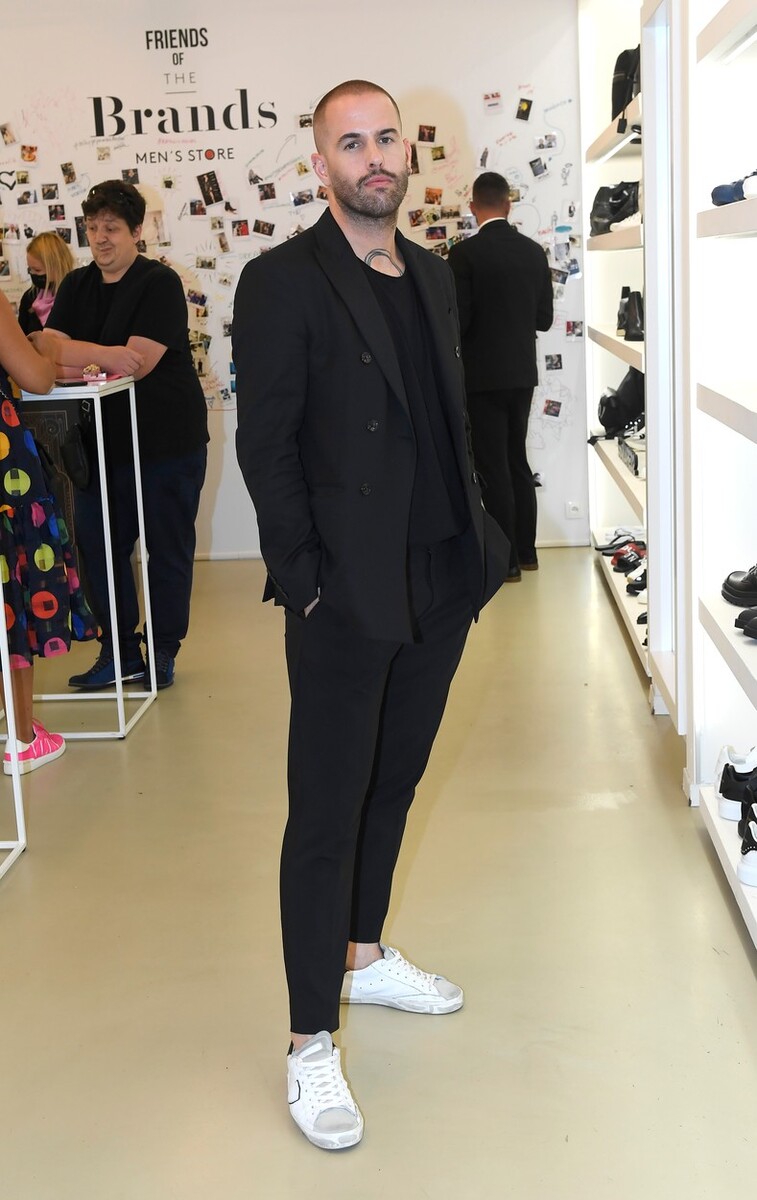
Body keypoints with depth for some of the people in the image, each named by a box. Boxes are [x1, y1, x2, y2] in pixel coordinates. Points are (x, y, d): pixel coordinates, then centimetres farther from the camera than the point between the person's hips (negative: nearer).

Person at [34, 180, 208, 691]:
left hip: (168, 440, -5)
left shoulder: (160, 283, -9)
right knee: (98, 544, 6)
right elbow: (49, 349, -2)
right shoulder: (77, 286, 10)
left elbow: (140, 361, -21)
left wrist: (73, 353, -17)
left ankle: (163, 651, 19)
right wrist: (107, 354, -20)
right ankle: (120, 650, 19)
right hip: (105, 438, 6)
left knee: (168, 550, 5)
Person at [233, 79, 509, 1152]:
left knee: (393, 784, 19)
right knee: (327, 812, 1)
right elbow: (265, 447, -11)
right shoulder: (283, 283, -9)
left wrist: (476, 544, 9)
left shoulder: (433, 275, 12)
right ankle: (312, 1043, 13)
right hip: (348, 595, -7)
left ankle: (362, 955, 39)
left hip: (440, 584, 7)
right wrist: (306, 583, -14)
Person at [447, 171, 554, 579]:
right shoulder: (534, 252, 3)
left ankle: (506, 561, 5)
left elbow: (458, 320, -15)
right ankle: (526, 551, 23)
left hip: (484, 375, -6)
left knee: (493, 469, 1)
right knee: (517, 461, 16)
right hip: (523, 372, 6)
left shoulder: (465, 253, -13)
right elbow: (544, 318, 8)